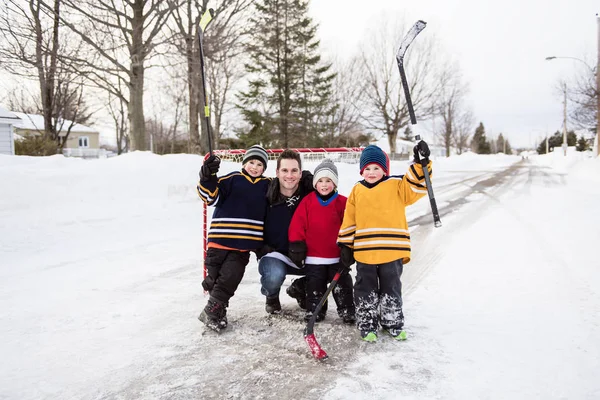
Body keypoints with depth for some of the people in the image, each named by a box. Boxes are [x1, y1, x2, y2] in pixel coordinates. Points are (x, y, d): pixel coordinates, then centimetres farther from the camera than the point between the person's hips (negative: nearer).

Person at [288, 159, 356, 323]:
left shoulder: (343, 202, -4)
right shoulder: (307, 201, -2)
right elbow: (297, 225, -2)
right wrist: (296, 246, -4)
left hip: (337, 256, -1)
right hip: (313, 256, 1)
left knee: (342, 285, 8)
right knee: (314, 286, 12)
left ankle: (347, 311, 21)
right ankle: (314, 310, 26)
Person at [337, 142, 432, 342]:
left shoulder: (396, 186, 2)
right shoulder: (357, 191, 7)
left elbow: (416, 187, -10)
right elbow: (349, 220, 8)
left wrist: (421, 165, -21)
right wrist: (346, 245, 6)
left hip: (392, 250, -1)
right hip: (364, 251, 1)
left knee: (391, 288, 13)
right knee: (366, 290, 11)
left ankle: (393, 323, 30)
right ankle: (367, 325, 24)